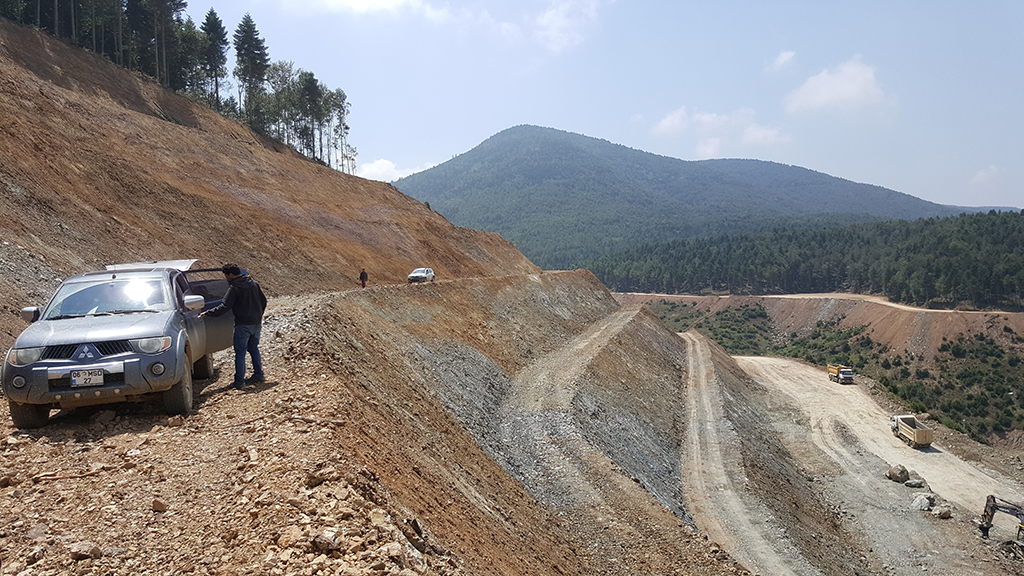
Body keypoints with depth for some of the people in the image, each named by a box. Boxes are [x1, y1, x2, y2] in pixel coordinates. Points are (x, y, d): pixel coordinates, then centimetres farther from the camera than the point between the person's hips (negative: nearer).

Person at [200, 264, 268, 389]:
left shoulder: (234, 288, -12)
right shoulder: (253, 283, 9)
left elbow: (224, 307, -16)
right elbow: (263, 301, 15)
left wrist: (207, 313, -6)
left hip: (243, 324, -7)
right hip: (256, 323, 7)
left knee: (240, 353, 0)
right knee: (254, 349, 19)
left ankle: (239, 381, 2)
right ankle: (258, 375, 21)